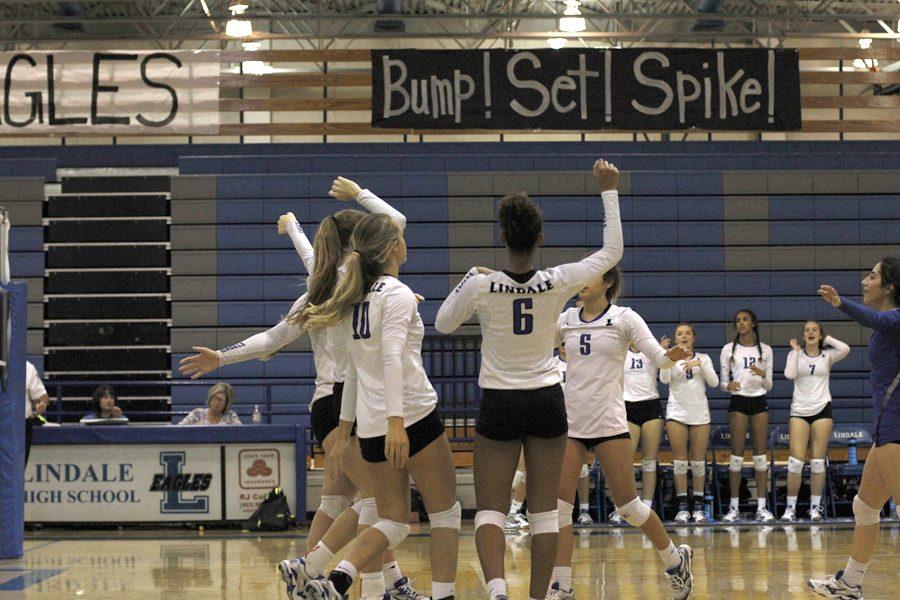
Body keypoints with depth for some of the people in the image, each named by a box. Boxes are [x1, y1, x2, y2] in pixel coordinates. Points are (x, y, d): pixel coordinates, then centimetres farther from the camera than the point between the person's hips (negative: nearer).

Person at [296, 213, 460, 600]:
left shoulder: (352, 301, 14)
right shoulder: (397, 295, -8)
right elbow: (392, 358, -20)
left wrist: (345, 427, 24)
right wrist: (395, 420, -27)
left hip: (370, 427, 7)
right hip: (415, 418, -7)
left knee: (393, 522, 9)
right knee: (445, 513, 7)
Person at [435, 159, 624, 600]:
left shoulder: (480, 286, -15)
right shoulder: (558, 283, -12)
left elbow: (443, 324, 5)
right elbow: (612, 251, 4)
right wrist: (609, 191, 9)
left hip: (498, 404, -1)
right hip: (547, 402, 1)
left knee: (490, 510, 1)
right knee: (544, 511, 8)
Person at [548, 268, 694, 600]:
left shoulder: (624, 318, -2)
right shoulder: (565, 320, 8)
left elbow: (658, 356, -9)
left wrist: (671, 355, -30)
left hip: (609, 423, -4)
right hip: (570, 423, 4)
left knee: (628, 505, 0)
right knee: (558, 503, -6)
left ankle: (675, 560, 23)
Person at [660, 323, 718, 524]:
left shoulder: (703, 358, 10)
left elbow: (714, 382, -2)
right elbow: (664, 379, -12)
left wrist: (700, 364, -15)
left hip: (700, 413, 1)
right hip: (676, 413, -1)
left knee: (699, 461, 1)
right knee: (680, 460, -4)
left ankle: (698, 507, 5)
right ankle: (682, 507, -1)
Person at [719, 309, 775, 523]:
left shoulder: (765, 350, 9)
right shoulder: (729, 349, 6)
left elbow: (769, 386, 9)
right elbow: (722, 382, 4)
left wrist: (763, 375, -13)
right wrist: (728, 385, -19)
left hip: (759, 402, 1)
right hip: (738, 402, -1)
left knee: (760, 454, -1)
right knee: (737, 454, -4)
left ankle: (761, 506, 1)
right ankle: (734, 507, -1)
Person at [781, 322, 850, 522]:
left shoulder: (827, 356, 7)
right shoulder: (795, 354, 7)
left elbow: (845, 349, -14)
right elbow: (789, 374, -11)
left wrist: (828, 339, 1)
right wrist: (796, 351, -4)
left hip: (822, 410, 0)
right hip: (799, 411, 0)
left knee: (818, 461, 0)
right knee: (796, 460, -7)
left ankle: (815, 507, 6)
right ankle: (791, 507, -3)